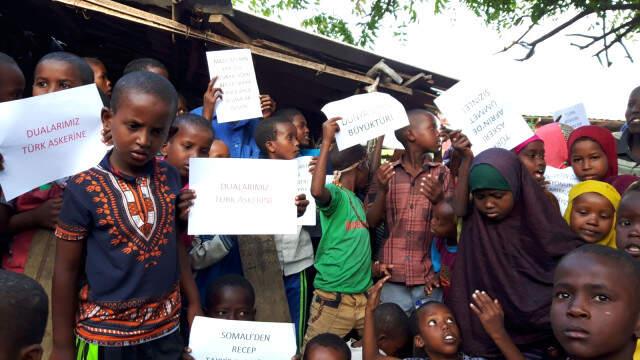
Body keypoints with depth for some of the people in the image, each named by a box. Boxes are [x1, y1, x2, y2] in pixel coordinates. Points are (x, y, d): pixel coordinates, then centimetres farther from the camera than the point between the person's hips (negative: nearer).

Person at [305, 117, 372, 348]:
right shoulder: (335, 194, -13)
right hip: (333, 296, -8)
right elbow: (317, 190, -34)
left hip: (363, 294, 8)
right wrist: (327, 142, -29)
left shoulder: (356, 199, 14)